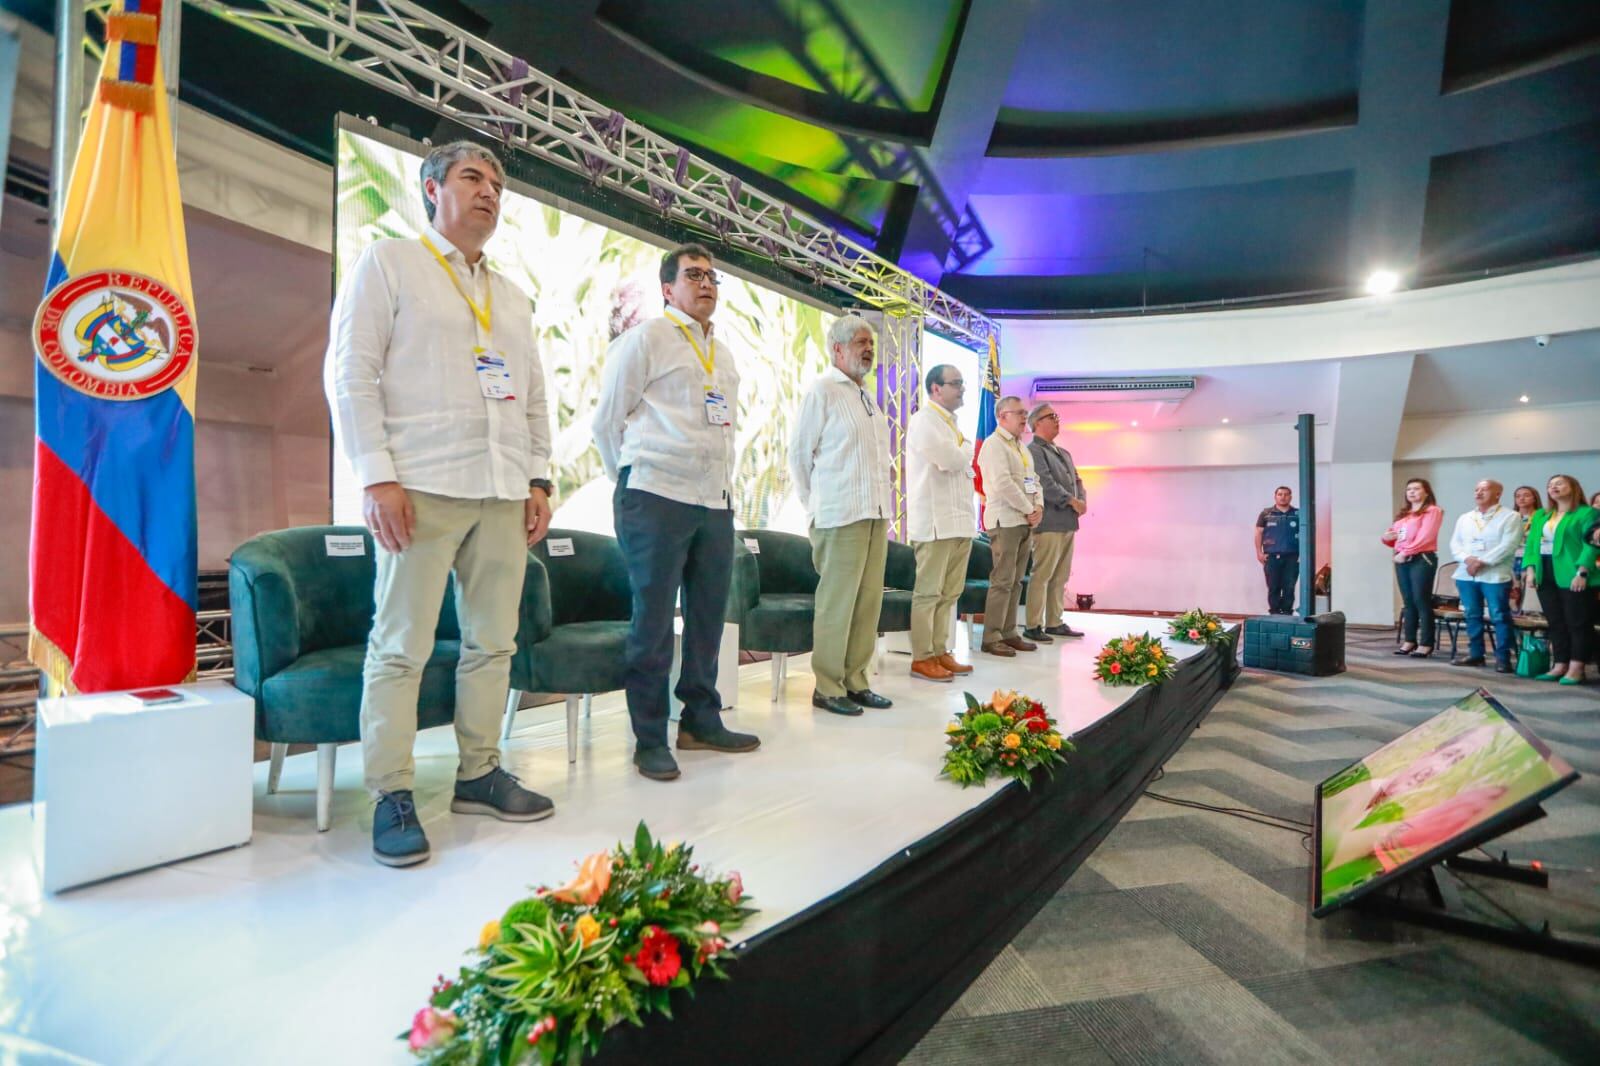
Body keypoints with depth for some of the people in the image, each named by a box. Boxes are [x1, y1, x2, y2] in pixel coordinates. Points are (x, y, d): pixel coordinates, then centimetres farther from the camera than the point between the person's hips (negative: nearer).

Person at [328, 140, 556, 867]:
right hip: (423, 487, -5)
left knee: (493, 641, 7)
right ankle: (391, 796, 8)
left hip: (504, 494, 6)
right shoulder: (388, 265, 6)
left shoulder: (512, 298, 23)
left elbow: (533, 395, 20)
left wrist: (538, 479, 9)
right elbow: (350, 373, -3)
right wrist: (376, 476, -12)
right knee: (401, 646, -2)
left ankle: (478, 773, 19)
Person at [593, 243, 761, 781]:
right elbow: (607, 419, 1)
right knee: (654, 619, -3)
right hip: (657, 498, -6)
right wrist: (633, 481, 5)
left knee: (709, 614, 9)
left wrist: (723, 480, 14)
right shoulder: (645, 338, 0)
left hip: (715, 500, 7)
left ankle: (701, 720, 23)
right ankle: (649, 739, 7)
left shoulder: (723, 354, 21)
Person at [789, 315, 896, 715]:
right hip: (841, 515, -7)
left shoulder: (868, 398, 19)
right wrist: (817, 506, 0)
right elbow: (799, 453, -4)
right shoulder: (823, 390, -4)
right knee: (837, 602, -4)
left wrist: (885, 505, 12)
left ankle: (855, 681, 17)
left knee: (869, 600, 8)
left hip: (876, 513, 8)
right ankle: (828, 687, 6)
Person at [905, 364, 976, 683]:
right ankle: (921, 658, 1)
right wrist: (966, 452, 2)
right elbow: (950, 459, -17)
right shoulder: (924, 420, -8)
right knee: (928, 591, -5)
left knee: (949, 592, 10)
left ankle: (940, 651, 17)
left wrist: (960, 457, 0)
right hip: (935, 521, -9)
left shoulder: (951, 423, 21)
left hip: (958, 520, 9)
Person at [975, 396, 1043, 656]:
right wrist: (1029, 510, -13)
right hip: (1005, 520, -9)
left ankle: (1009, 633, 14)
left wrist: (1039, 506, 0)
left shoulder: (1021, 446, 20)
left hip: (1024, 521, 9)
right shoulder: (994, 444, -9)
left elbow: (1034, 479, 19)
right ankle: (991, 638, -4)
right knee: (1002, 580, -9)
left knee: (1015, 580, 9)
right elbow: (1003, 484, -18)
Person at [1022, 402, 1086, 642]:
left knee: (1060, 576, 11)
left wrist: (1082, 501, 0)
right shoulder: (1033, 450, -6)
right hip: (1049, 522, -9)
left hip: (1068, 522, 9)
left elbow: (1076, 480, 20)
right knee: (1042, 575, -8)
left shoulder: (1064, 453, 23)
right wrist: (1072, 501, -14)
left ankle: (1055, 623, 17)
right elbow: (1045, 484, -17)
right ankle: (1033, 626, -4)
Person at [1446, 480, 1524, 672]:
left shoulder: (1510, 517, -2)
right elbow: (1455, 544, 10)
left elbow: (1508, 545, -13)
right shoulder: (1464, 518, 15)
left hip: (1495, 576, -5)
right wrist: (1467, 558, -10)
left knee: (1499, 618, -3)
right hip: (1466, 575, 5)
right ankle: (1475, 654, 18)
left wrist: (1482, 561, -17)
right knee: (1472, 616, 10)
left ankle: (1503, 658, 4)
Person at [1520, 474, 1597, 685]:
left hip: (1571, 576, -6)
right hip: (1546, 575, 6)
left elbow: (1591, 545, -10)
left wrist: (1581, 572, -18)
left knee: (1577, 623, -1)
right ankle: (1559, 666, 14)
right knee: (1556, 623, 9)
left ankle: (1576, 668, 2)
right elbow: (1531, 544, 14)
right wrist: (1530, 569, 2)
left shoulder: (1587, 513, -1)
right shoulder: (1540, 515, 17)